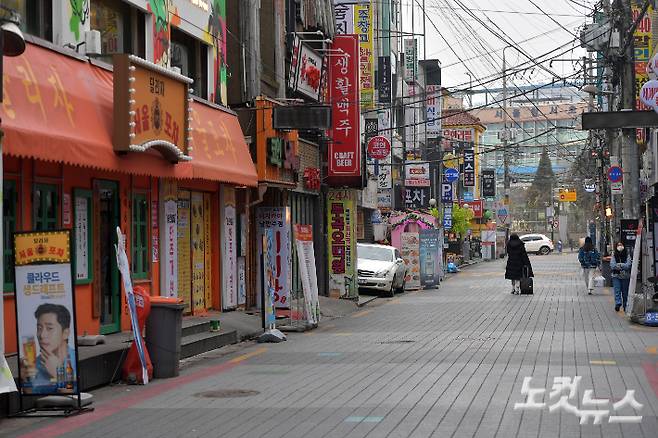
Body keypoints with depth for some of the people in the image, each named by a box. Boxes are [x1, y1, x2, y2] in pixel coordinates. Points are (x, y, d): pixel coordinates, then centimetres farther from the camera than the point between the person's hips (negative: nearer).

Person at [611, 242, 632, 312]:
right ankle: (618, 304, -20)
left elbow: (628, 265, -11)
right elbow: (612, 266, -7)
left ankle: (625, 306, 16)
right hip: (616, 276, 0)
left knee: (625, 292, 8)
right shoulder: (614, 256, 3)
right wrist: (623, 266, -13)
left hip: (625, 276, 0)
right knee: (617, 291, -12)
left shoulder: (627, 256, 1)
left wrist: (618, 265, -12)